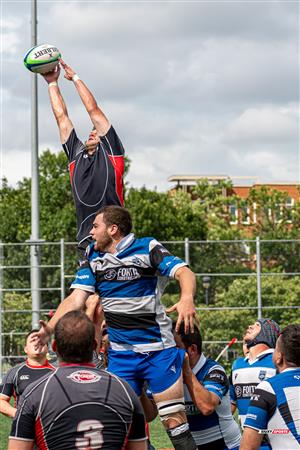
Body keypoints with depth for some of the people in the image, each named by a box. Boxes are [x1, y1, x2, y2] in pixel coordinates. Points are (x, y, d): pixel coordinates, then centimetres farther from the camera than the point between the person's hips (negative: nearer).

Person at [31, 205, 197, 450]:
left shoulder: (147, 248, -5)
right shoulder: (93, 257, 8)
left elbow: (184, 272, -16)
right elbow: (77, 298, 2)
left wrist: (187, 298, -37)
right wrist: (51, 326, -13)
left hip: (159, 349, -4)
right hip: (119, 353, 4)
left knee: (175, 421, -7)